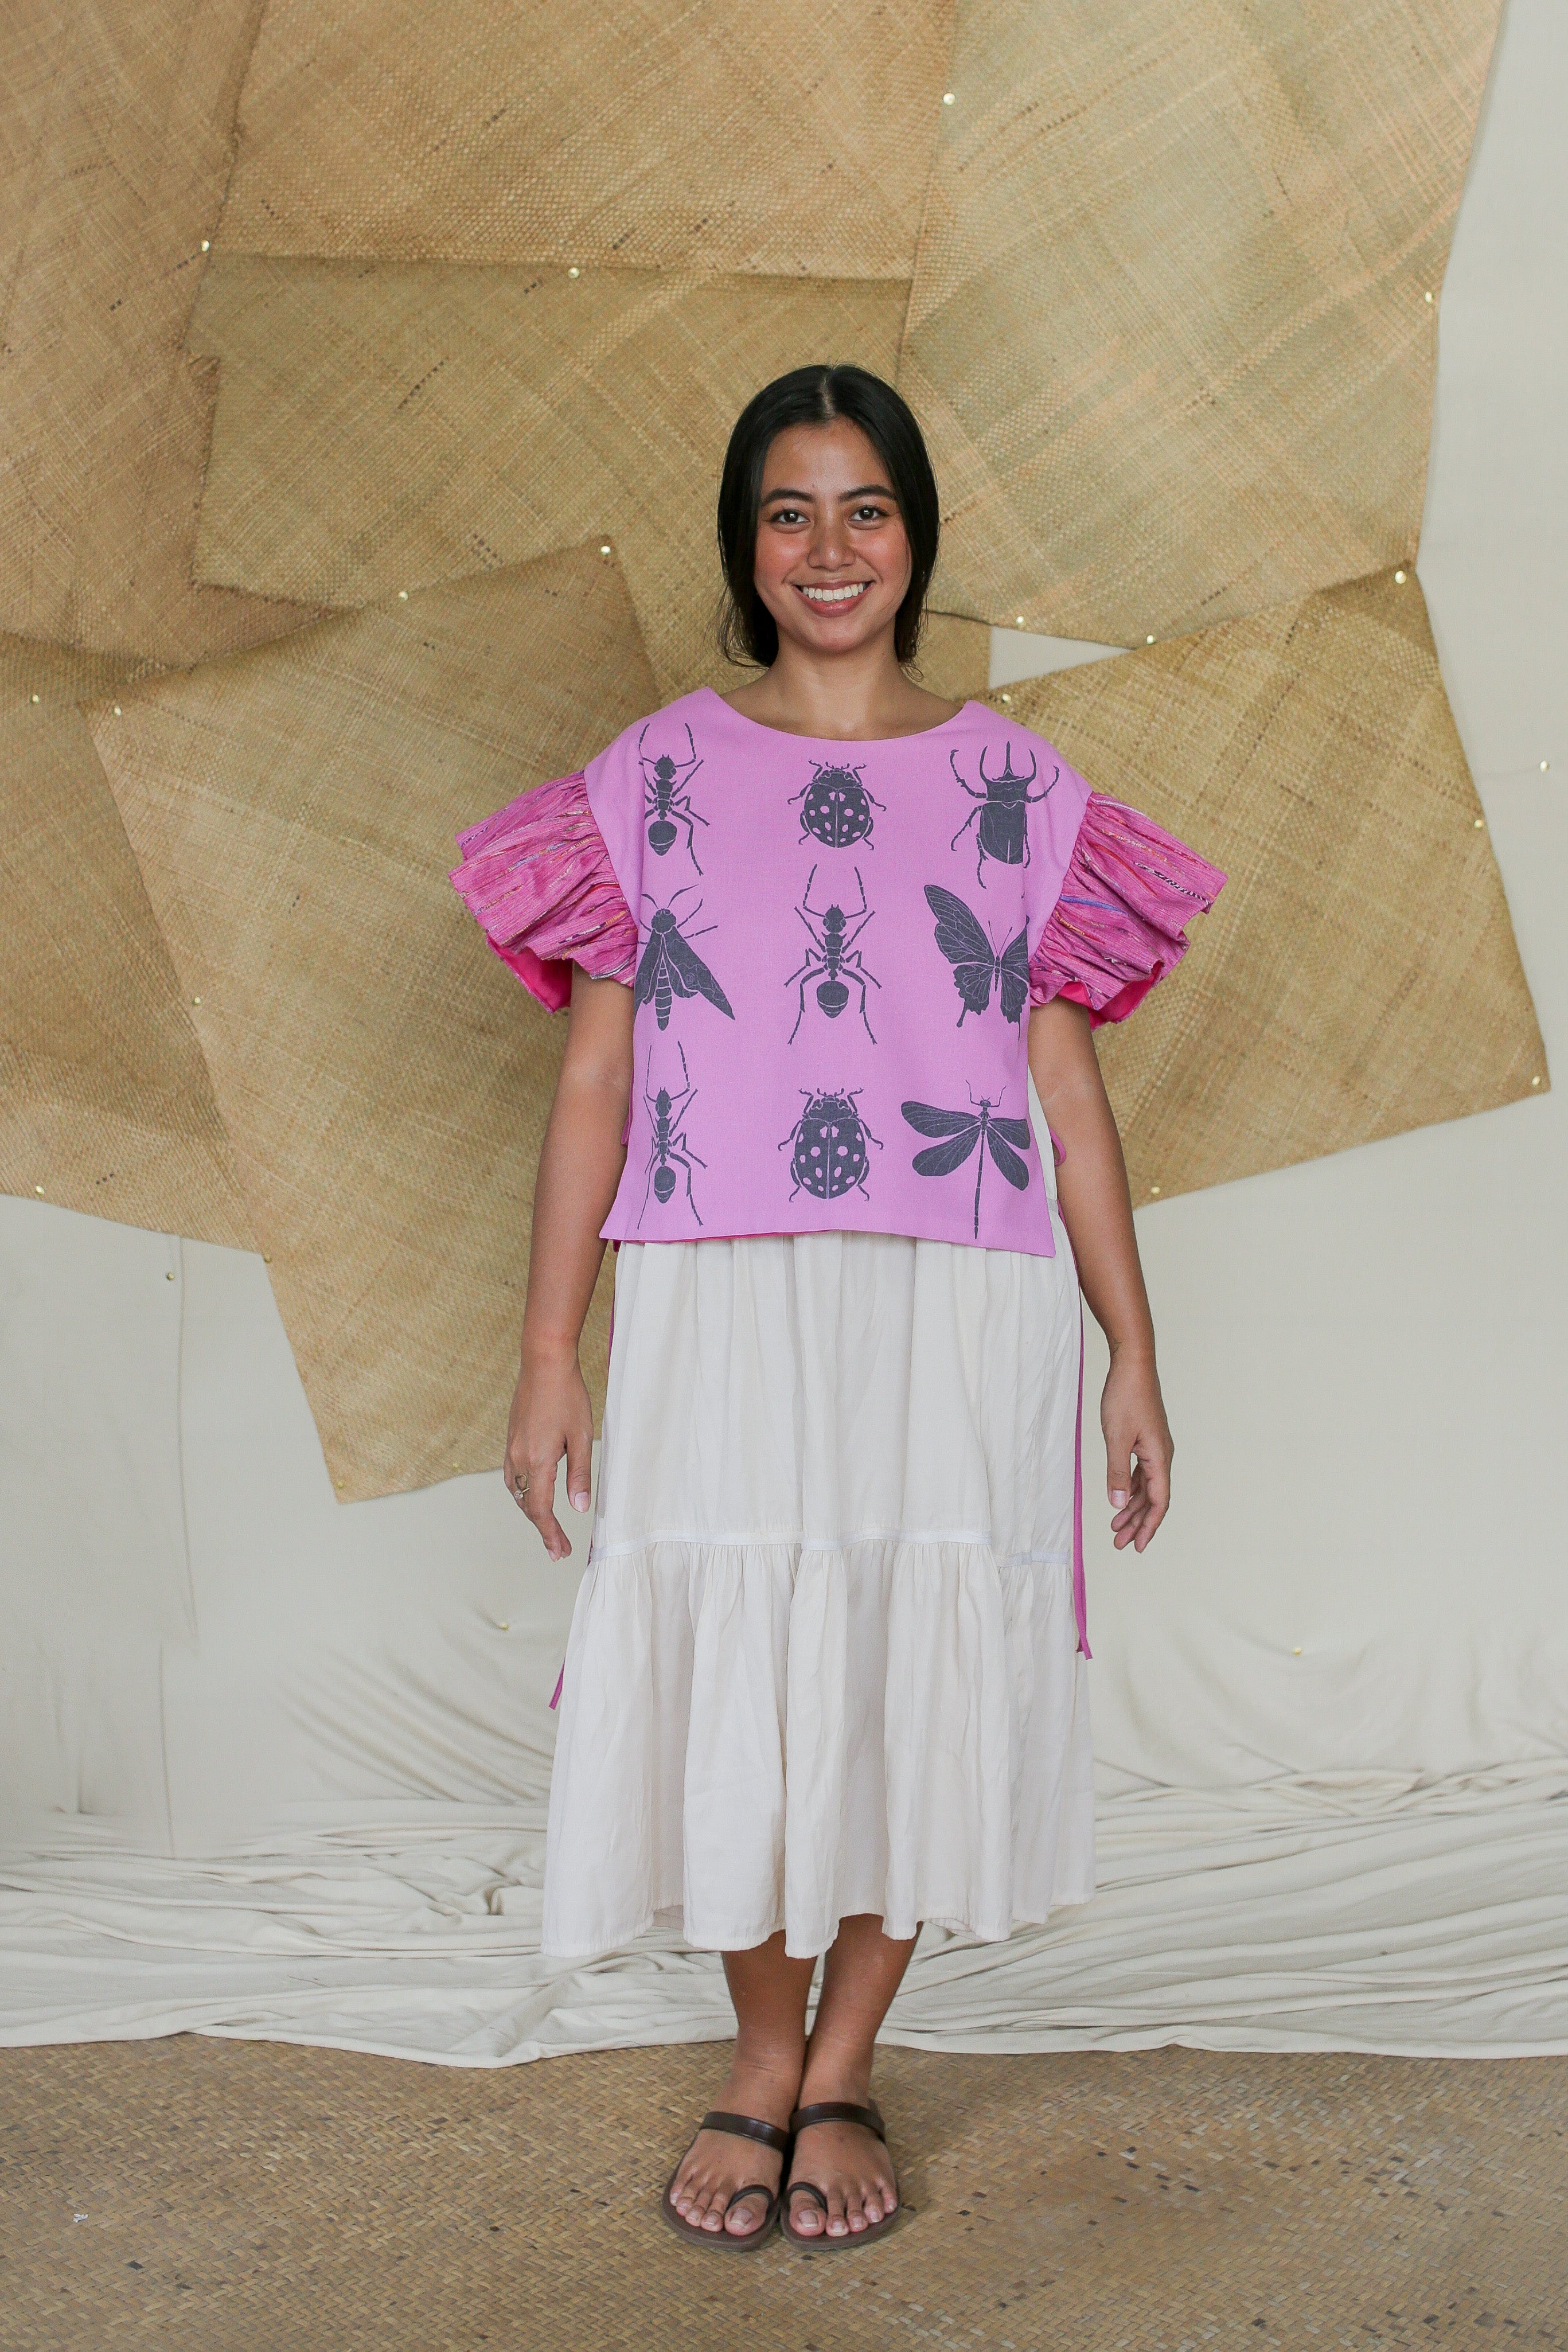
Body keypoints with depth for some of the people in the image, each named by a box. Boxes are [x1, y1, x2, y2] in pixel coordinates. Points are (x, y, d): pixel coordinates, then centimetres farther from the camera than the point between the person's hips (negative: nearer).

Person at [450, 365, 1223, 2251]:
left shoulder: (1017, 791, 9)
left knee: (917, 1676, 4)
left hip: (959, 1318, 1)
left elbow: (1068, 1097, 8)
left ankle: (843, 2075, 23)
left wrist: (1133, 1360, 4)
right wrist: (549, 1356, -1)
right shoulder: (655, 780, 7)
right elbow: (593, 1085, 4)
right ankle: (762, 2062, 25)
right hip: (719, 1314, 0)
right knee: (728, 1670, 2)